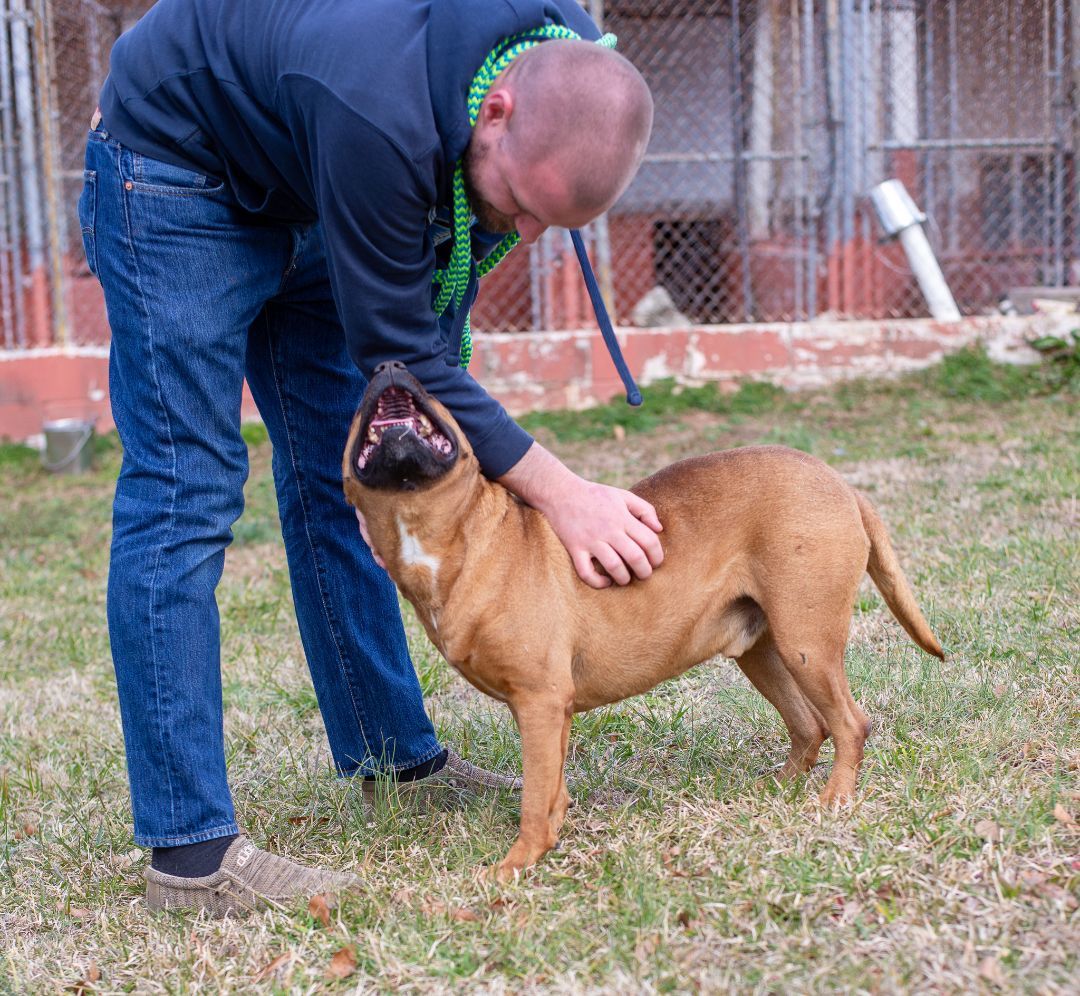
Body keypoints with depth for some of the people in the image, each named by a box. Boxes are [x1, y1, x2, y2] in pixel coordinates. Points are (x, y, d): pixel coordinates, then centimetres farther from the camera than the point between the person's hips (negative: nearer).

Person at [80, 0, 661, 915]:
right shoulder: (380, 116, -42)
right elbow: (393, 348, -31)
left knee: (343, 479, 8)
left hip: (300, 192, 8)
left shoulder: (568, 75, -18)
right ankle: (190, 849, -12)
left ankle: (393, 753, 21)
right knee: (185, 491, -13)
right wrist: (557, 492, -30)